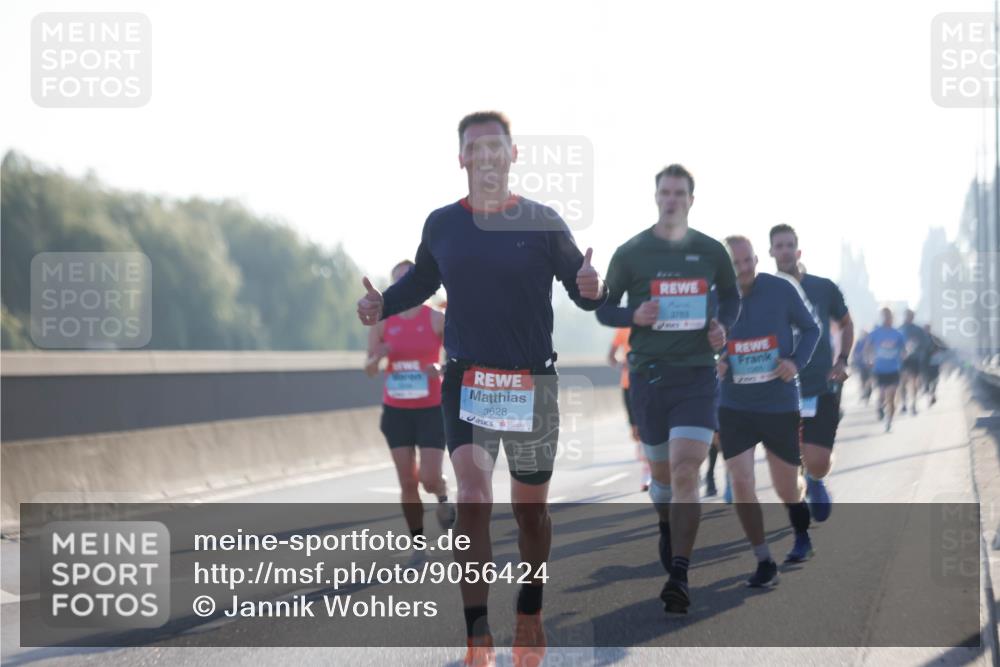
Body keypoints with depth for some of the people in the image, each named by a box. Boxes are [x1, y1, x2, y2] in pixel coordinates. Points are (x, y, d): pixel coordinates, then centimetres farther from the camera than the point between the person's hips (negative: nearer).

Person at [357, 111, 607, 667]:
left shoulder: (543, 222, -4)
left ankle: (531, 611, 36)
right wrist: (383, 305, -1)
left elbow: (583, 290, 0)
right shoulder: (442, 224, 2)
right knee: (473, 499, -18)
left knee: (531, 509, 13)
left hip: (533, 385, 0)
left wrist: (593, 289, -24)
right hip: (467, 381, 0)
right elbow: (422, 282, 17)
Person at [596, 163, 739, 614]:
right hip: (648, 374, 1)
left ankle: (679, 576, -15)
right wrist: (634, 316, -13)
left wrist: (722, 325, -1)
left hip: (697, 375, -1)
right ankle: (666, 530, 46)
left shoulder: (711, 251, 4)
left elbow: (731, 297, 20)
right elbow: (603, 309, 7)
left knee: (686, 472, -15)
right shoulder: (630, 252, 1)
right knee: (661, 471, 12)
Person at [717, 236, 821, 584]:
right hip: (734, 407, 1)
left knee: (786, 489, 10)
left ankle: (802, 528, 47)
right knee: (740, 484, -12)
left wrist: (797, 362, -13)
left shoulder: (782, 290, -10)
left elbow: (811, 328, 4)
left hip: (780, 405, 0)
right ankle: (765, 563, 2)